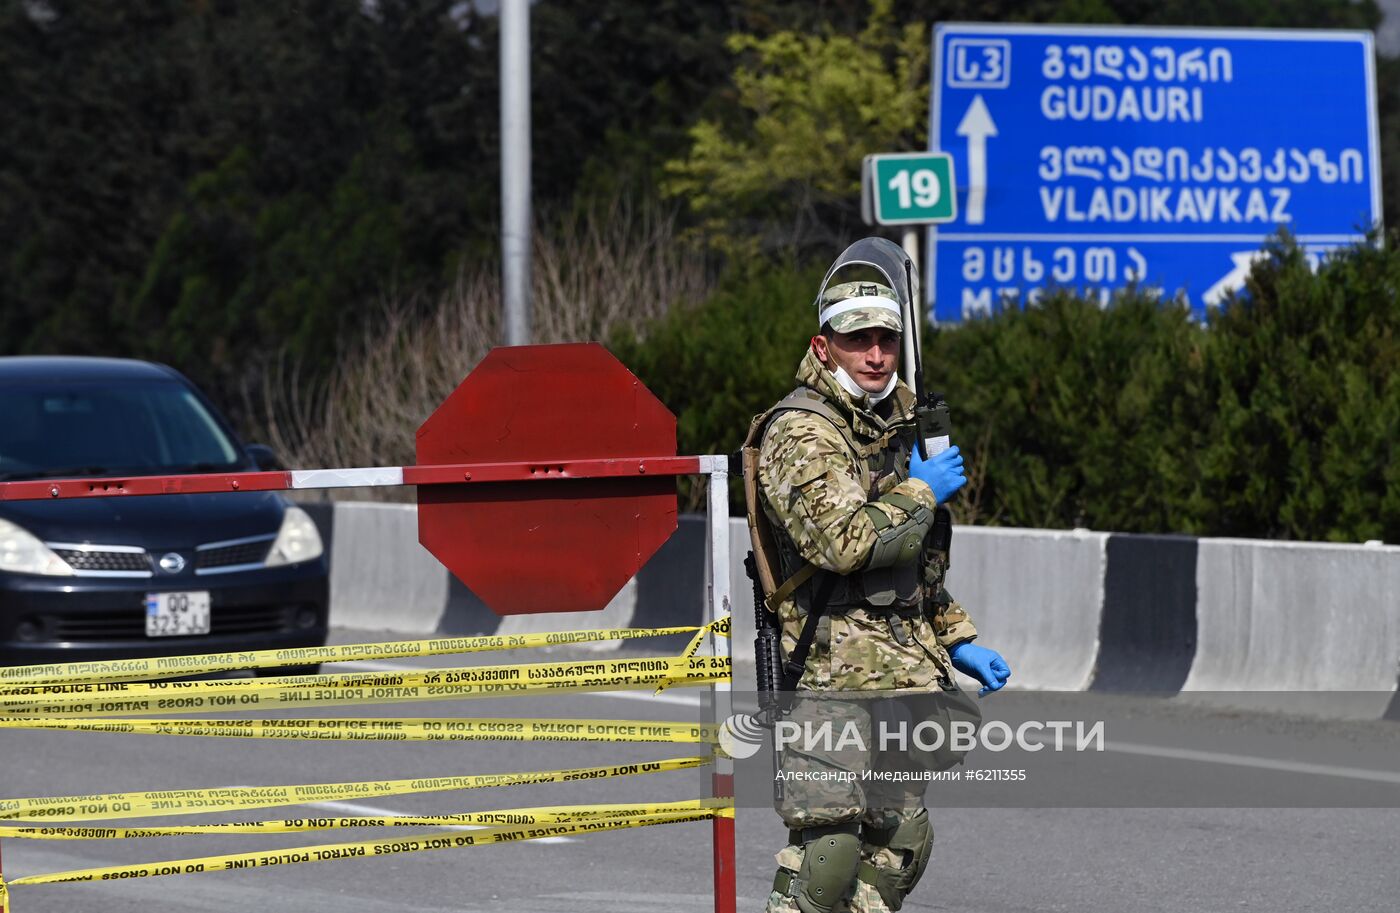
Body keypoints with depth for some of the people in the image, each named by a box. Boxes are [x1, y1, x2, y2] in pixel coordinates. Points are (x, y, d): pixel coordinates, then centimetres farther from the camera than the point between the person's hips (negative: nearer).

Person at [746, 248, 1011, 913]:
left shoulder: (893, 425, 19)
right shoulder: (801, 432, -11)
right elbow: (846, 542, -25)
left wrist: (957, 642, 21)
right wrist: (921, 492, -11)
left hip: (908, 672, 9)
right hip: (841, 670, -9)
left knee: (899, 845, 9)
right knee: (829, 845, -14)